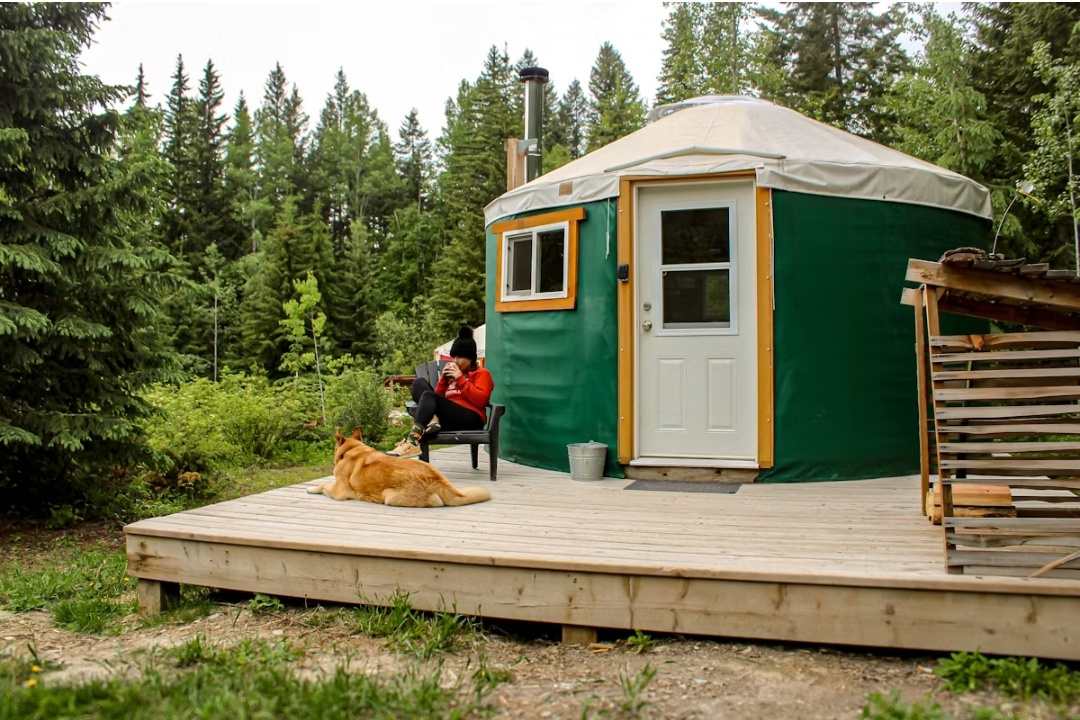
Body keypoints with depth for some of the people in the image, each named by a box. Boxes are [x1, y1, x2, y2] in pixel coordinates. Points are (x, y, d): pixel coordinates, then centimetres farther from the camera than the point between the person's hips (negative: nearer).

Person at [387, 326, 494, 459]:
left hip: (471, 419, -6)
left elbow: (480, 400, -6)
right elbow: (439, 397, 22)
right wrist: (443, 379, 9)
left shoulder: (482, 373, 12)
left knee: (429, 395, -27)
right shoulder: (452, 373, 27)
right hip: (447, 419, 6)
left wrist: (461, 379, -7)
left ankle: (412, 442, -44)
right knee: (419, 383, -4)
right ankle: (432, 419, -30)